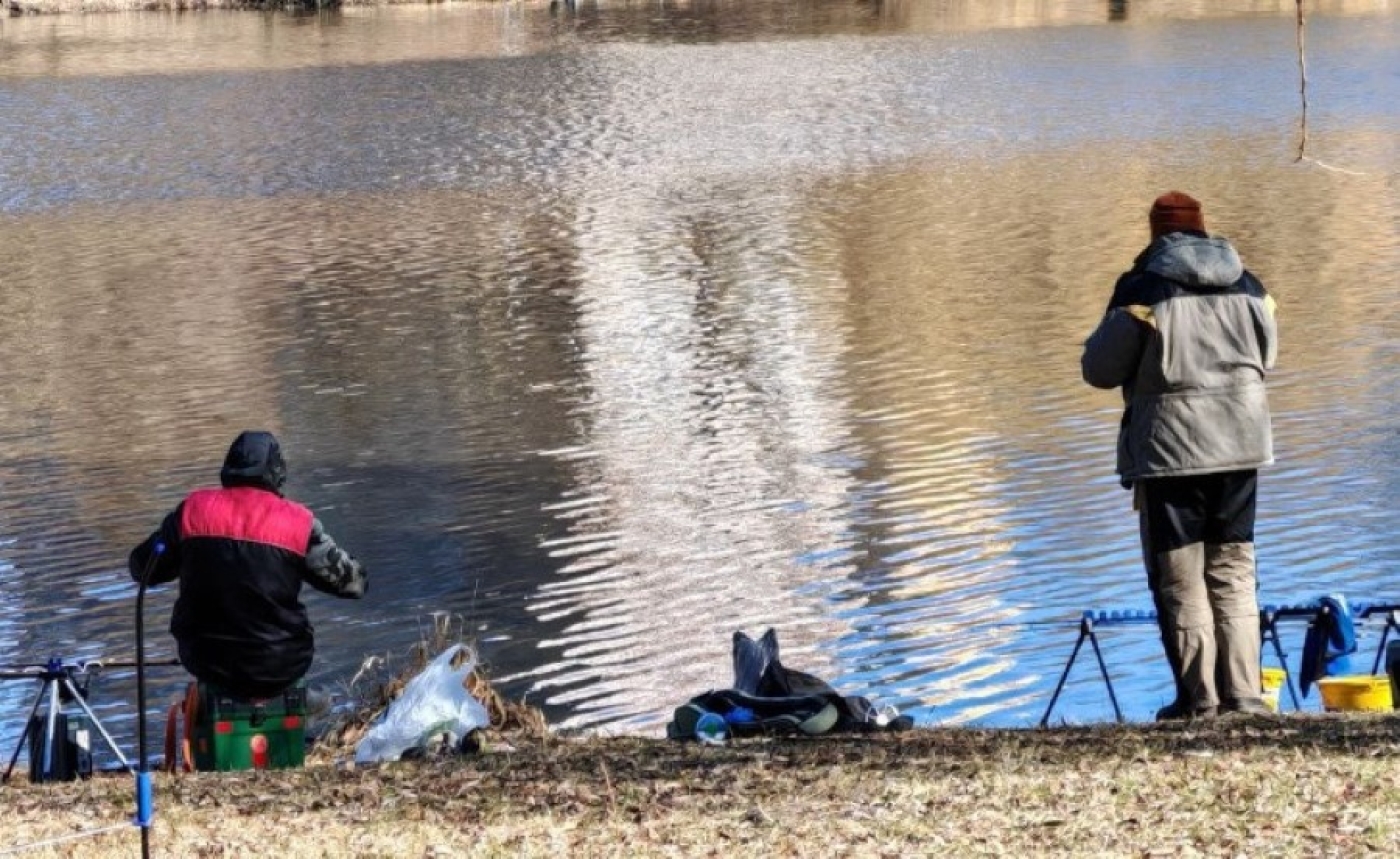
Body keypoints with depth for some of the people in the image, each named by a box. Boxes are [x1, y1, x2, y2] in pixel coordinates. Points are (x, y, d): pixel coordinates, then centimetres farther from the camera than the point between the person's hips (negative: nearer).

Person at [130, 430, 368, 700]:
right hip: (278, 669, -2)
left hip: (205, 661, 2)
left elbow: (141, 567, 7)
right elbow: (353, 582, -3)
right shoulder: (297, 522, -9)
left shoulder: (194, 509, -4)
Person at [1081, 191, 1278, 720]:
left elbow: (1099, 370, -6)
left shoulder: (1142, 290, -11)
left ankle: (1198, 696, 0)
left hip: (1170, 449, -4)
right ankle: (1243, 692, 8)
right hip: (1241, 445, 5)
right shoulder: (1247, 287, 5)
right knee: (1234, 569, 12)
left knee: (1179, 577, 3)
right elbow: (1266, 356, 18)